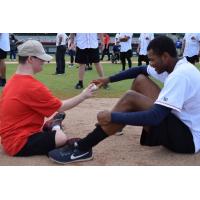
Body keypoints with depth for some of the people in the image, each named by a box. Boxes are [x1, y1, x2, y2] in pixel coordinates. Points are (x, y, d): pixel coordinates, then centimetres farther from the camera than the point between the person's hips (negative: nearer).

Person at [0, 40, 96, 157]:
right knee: (64, 138, -20)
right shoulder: (32, 86, -21)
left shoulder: (13, 81, 9)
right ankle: (55, 127, 4)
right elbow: (61, 107, -12)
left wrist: (45, 125, 7)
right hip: (20, 144, -10)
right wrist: (84, 95, -3)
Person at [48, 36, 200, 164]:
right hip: (182, 122, 10)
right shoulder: (178, 66, 5)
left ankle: (82, 149, -21)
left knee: (130, 99, -23)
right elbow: (140, 70, 18)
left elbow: (155, 117, -33)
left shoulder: (179, 75, -26)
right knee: (140, 79, 9)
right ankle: (112, 126, 22)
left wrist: (113, 116, -29)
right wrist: (109, 79, 12)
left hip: (187, 136, -10)